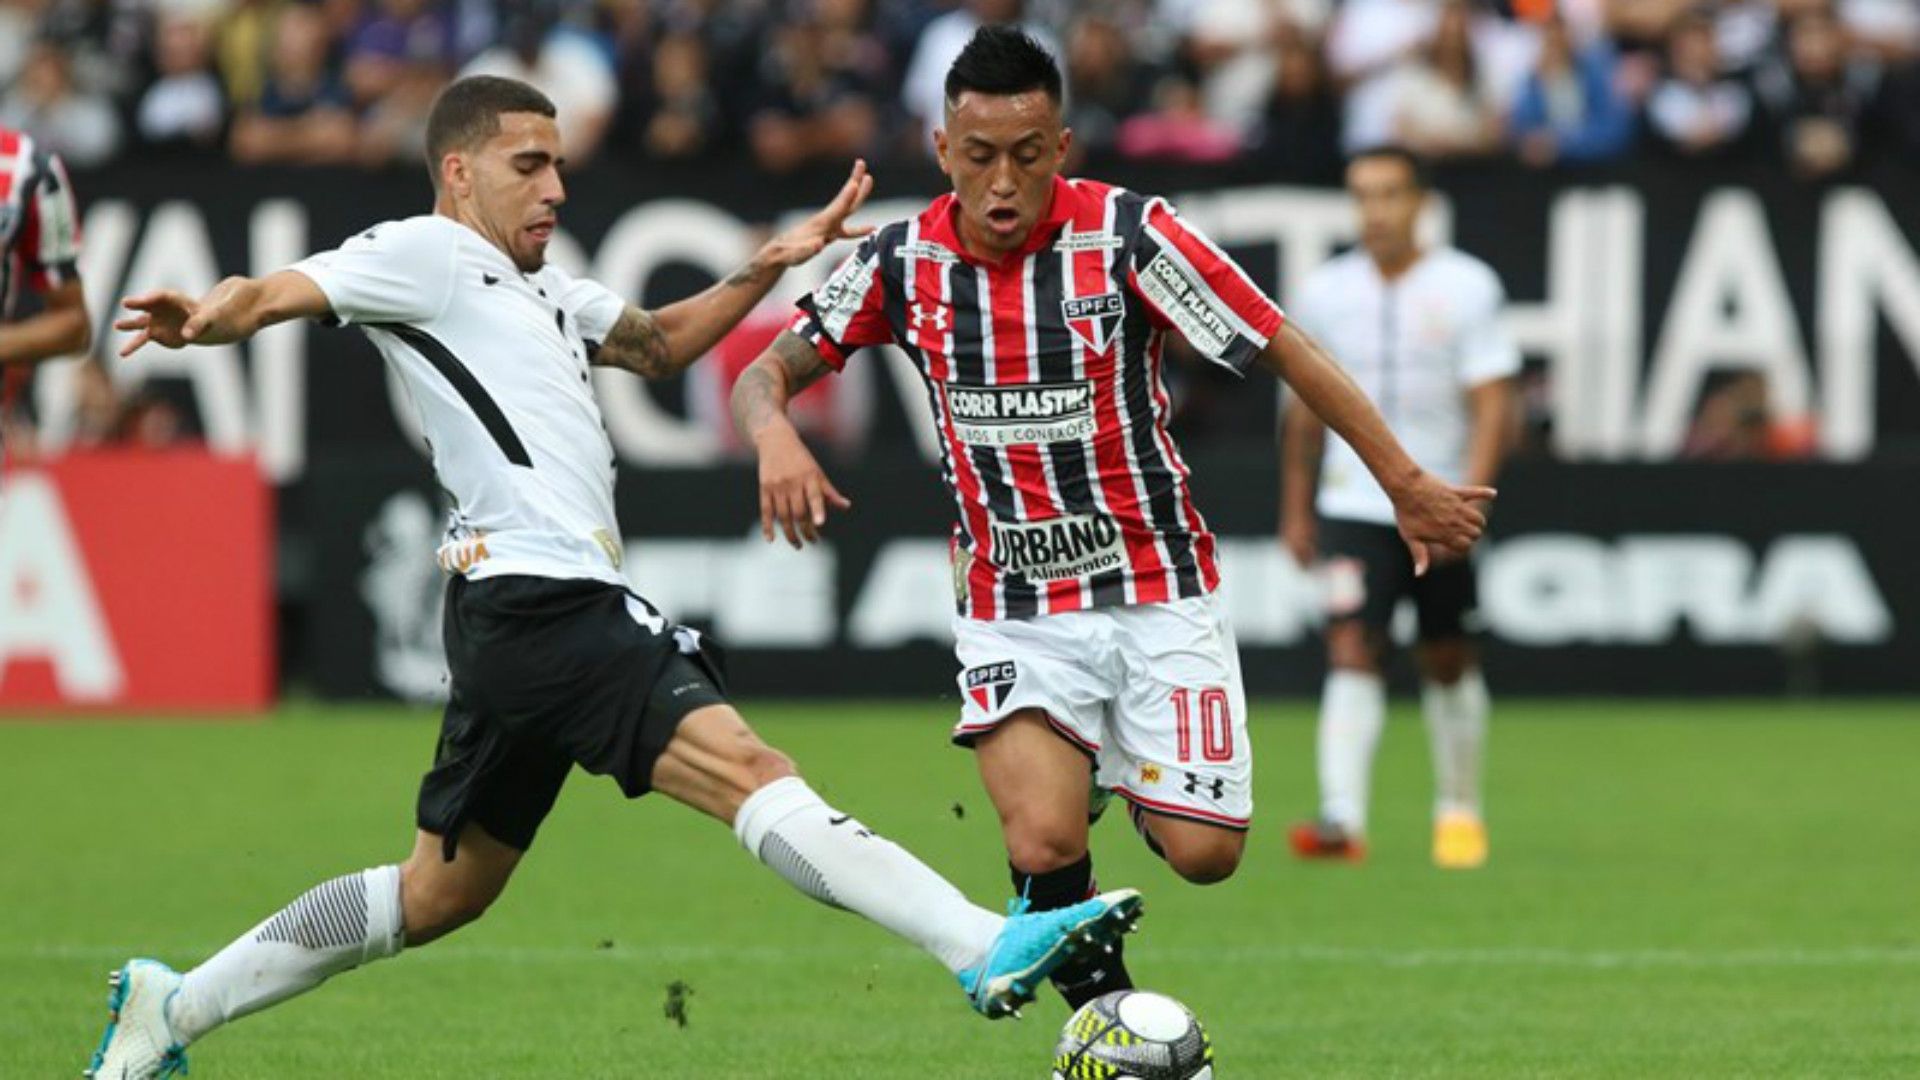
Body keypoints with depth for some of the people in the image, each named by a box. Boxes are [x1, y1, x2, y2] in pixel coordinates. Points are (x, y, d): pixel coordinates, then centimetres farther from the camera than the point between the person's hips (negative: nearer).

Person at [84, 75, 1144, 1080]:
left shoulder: (538, 289, 28)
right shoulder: (422, 254, 1)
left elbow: (658, 344, 40)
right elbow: (284, 292, -13)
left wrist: (768, 266, 27)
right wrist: (210, 319, -35)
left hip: (523, 620, 11)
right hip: (540, 595, -11)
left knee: (440, 895, 16)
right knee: (747, 769, -22)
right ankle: (988, 948, -34)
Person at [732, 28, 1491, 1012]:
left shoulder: (1127, 234, -14)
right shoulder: (902, 263, -5)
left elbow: (1287, 354, -9)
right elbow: (766, 373, 2)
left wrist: (1407, 487, -8)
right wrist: (775, 437, -23)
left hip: (1158, 591, -1)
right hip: (1013, 611, 1)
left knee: (1202, 854, -6)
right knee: (1045, 846, -21)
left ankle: (1132, 779, 30)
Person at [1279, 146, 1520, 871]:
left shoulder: (1466, 288, -6)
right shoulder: (1324, 294, 2)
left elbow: (1493, 402, -8)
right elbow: (1307, 408, 13)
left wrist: (1466, 496, -20)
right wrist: (1295, 510, 15)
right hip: (1353, 509, 0)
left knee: (1448, 662, 11)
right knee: (1352, 654, -15)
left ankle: (1459, 810, 30)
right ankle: (1342, 818, -25)